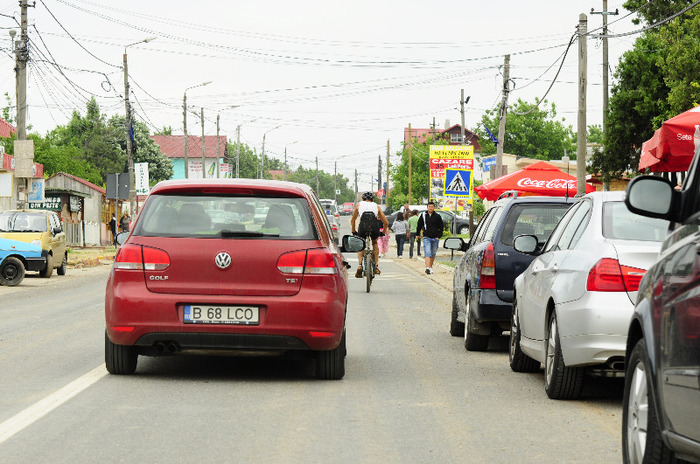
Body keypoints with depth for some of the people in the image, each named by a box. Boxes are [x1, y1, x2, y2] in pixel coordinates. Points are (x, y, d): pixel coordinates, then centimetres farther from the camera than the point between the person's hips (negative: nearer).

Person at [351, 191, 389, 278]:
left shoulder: (359, 204, 29)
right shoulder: (376, 206, 30)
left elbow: (352, 220, 36)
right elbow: (386, 222, 31)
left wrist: (354, 232, 48)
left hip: (363, 226, -1)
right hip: (374, 227, 1)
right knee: (375, 243, 33)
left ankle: (360, 265, 2)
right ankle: (376, 266, 24)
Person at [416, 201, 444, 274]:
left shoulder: (437, 216, 3)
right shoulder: (423, 216, 4)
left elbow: (441, 227, 5)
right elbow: (419, 225, 15)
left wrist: (439, 236, -4)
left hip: (435, 238, 1)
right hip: (426, 237, -1)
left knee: (433, 254, 12)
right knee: (427, 253, -16)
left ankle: (431, 267, 27)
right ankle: (427, 268, -27)